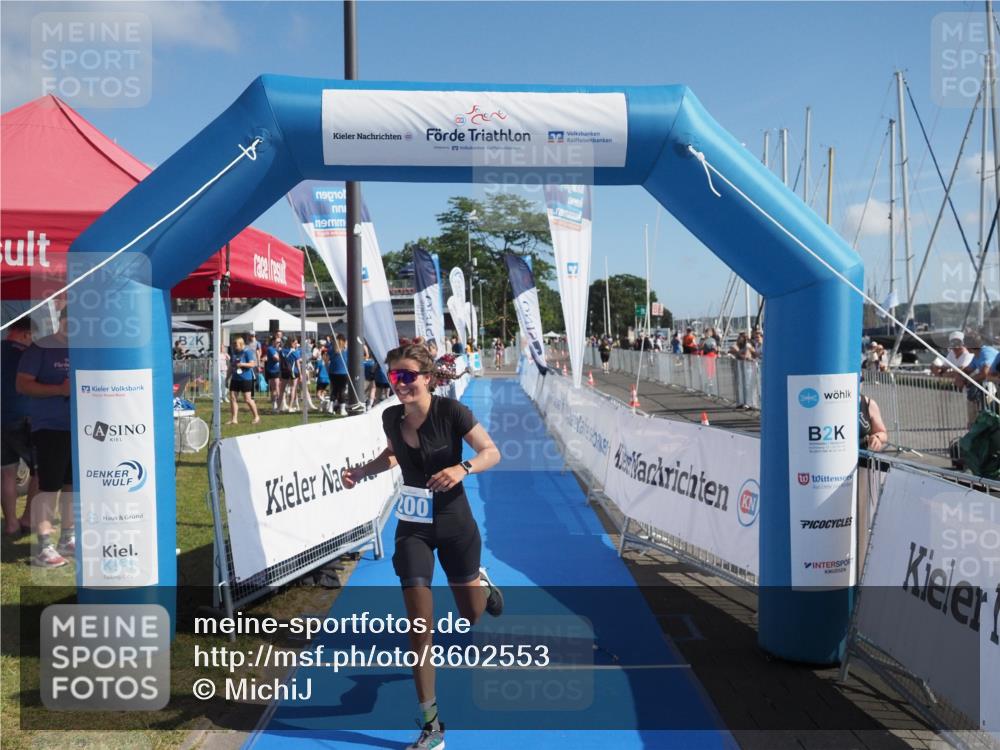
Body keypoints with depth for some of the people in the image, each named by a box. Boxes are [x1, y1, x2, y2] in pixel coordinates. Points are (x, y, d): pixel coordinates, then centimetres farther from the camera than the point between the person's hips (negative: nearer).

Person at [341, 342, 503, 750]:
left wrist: (462, 468, -32)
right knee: (419, 626, -4)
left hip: (455, 525, -2)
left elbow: (492, 452, -13)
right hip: (412, 529, 2)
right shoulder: (391, 417, -7)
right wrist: (360, 471, -1)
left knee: (471, 616, 16)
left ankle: (480, 582, 54)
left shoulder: (451, 411, -19)